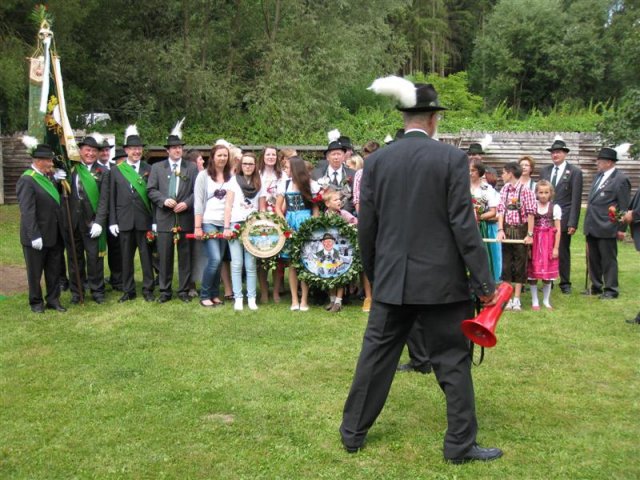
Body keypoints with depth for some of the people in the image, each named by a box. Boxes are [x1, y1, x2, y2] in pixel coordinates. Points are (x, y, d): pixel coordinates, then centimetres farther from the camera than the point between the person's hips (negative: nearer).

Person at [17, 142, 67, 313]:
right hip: (37, 237, -8)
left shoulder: (47, 177, 10)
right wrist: (34, 236, -23)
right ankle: (36, 302, 23)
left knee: (54, 271, 14)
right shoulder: (27, 180, -17)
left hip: (54, 235, 8)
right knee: (35, 272, 9)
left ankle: (53, 300, 26)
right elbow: (27, 212, -21)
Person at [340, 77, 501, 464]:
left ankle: (353, 432, 25)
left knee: (376, 356, 14)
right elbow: (463, 224, -11)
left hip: (392, 280, 4)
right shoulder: (452, 158, -8)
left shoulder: (377, 160, 2)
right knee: (453, 362, 9)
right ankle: (461, 444, 18)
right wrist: (484, 281, -5)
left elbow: (366, 226, 5)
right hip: (441, 280, -3)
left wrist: (374, 275, 18)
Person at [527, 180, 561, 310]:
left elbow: (557, 230, 0)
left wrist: (556, 248, -3)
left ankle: (546, 300, 19)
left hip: (549, 243, 0)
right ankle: (534, 301, 12)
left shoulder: (555, 208, 0)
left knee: (548, 273, 6)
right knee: (533, 272, 1)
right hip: (534, 242, 0)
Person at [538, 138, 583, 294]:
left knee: (563, 251, 5)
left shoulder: (575, 172, -1)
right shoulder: (544, 171, 11)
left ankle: (565, 283, 16)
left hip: (563, 219, -3)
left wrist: (572, 223, -11)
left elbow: (576, 199, -5)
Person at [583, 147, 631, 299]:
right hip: (592, 227, 8)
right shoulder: (599, 176, 13)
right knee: (593, 259, 14)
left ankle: (611, 290, 10)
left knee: (608, 259, 1)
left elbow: (624, 206, -10)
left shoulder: (621, 179, -10)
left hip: (606, 228, -8)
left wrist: (621, 228, -11)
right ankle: (596, 287, 26)